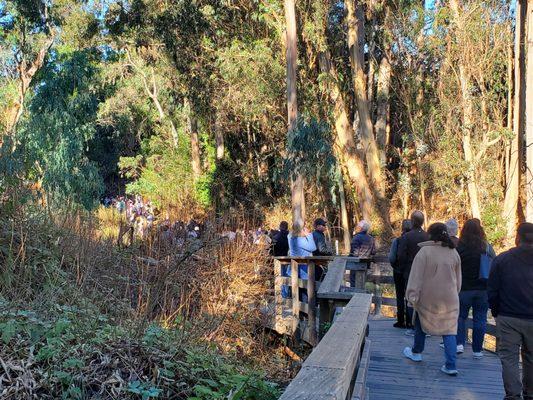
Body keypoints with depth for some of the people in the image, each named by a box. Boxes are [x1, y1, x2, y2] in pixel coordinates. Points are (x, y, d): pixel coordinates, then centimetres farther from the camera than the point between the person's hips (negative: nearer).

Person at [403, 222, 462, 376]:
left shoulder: (425, 251, -12)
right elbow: (458, 279, 12)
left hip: (427, 298, -2)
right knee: (449, 329, 5)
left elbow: (417, 276, -15)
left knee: (421, 323, 19)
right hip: (449, 299, 3)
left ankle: (416, 352, 35)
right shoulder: (454, 253, 2)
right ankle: (451, 365, 0)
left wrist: (412, 296, -12)